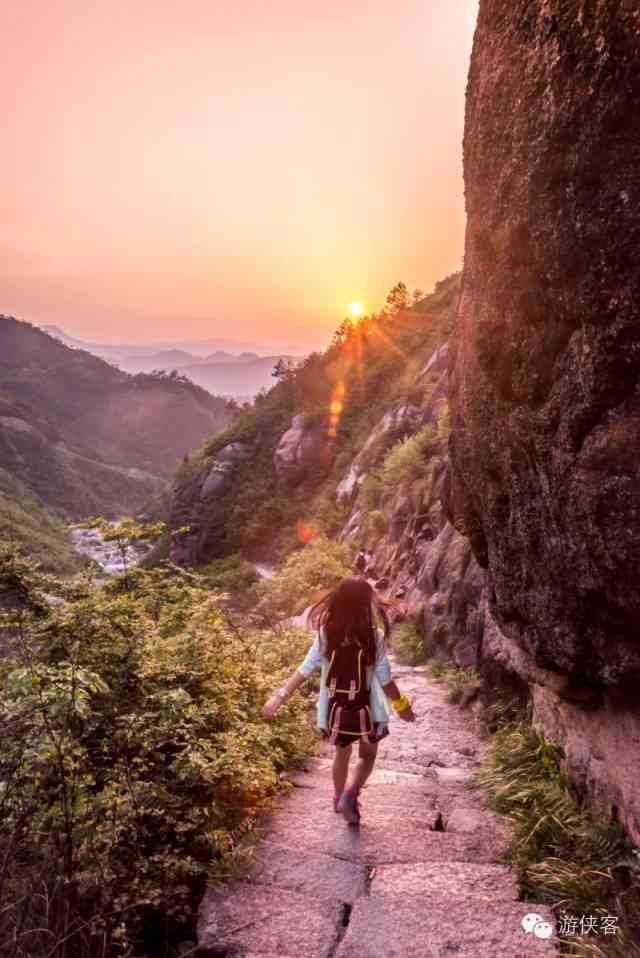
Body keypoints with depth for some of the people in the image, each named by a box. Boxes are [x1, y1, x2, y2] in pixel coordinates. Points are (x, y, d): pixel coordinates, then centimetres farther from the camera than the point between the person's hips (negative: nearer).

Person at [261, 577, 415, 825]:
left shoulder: (325, 634, -13)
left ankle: (340, 799, 43)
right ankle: (350, 794, -2)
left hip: (336, 709, 3)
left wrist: (280, 696, -3)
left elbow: (305, 669, -11)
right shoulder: (374, 637, -18)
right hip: (365, 710, -2)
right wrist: (402, 705, 4)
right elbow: (385, 678, -11)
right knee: (367, 756, 21)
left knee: (342, 754, 27)